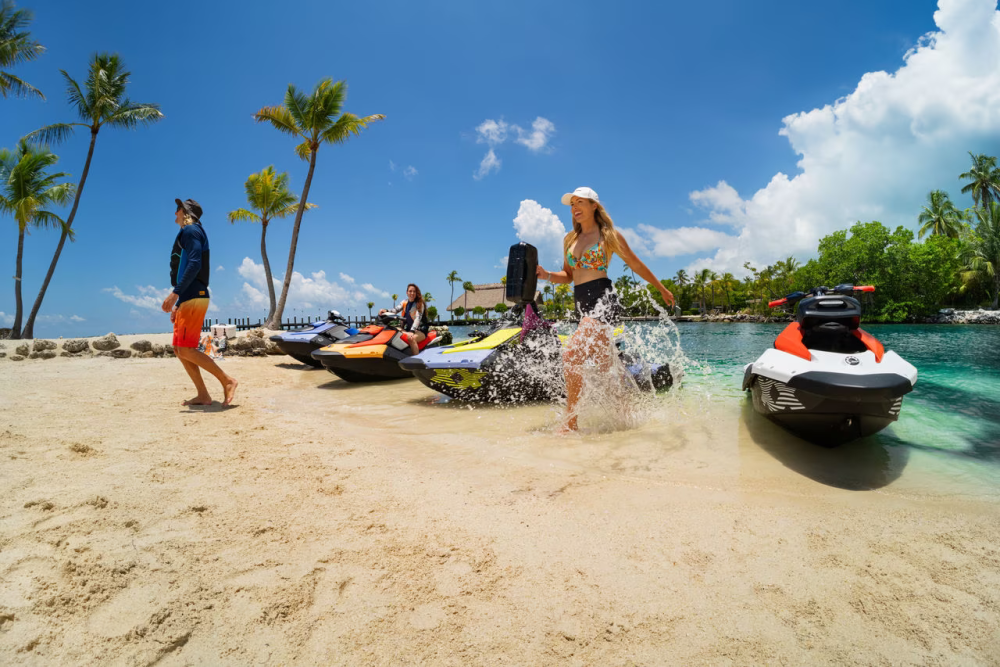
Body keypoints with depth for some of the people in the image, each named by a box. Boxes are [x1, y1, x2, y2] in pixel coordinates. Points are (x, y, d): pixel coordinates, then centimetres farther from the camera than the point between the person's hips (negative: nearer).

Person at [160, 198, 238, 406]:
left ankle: (227, 381, -11)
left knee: (186, 350, -14)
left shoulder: (190, 230, -6)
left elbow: (194, 265, -20)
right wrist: (178, 305, 25)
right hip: (187, 299, 10)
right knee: (179, 349, 7)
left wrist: (175, 293, -25)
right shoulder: (187, 233, 25)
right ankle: (203, 395, 6)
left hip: (193, 299, -10)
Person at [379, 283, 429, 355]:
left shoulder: (420, 304, -7)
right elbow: (396, 310, -3)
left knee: (411, 338, -35)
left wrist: (412, 331, -35)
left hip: (420, 330, -6)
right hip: (407, 329, 6)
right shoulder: (404, 302, 11)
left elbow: (418, 318, -20)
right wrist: (386, 311, -25)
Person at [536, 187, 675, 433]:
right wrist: (546, 275, 1)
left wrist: (662, 290, 17)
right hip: (583, 306, 7)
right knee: (606, 365, 13)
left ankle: (570, 422, -13)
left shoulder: (609, 235, 1)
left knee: (571, 355, -20)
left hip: (603, 301, -6)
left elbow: (637, 265, 9)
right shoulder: (569, 239, 16)